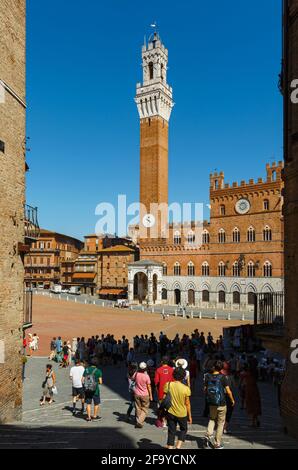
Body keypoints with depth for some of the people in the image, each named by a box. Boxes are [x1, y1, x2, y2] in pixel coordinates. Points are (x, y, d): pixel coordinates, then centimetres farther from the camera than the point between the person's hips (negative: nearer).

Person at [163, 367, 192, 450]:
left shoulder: (168, 385, -11)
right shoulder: (186, 388, -17)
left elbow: (164, 399, -5)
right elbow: (187, 404, -10)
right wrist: (190, 416, 3)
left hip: (170, 413, 2)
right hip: (182, 414, -1)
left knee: (171, 432, 15)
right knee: (183, 429, 23)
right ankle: (178, 446, 11)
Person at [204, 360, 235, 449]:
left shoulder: (208, 377, -5)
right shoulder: (223, 377, -13)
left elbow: (205, 390, 2)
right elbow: (228, 391, -11)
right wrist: (232, 400, 5)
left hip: (211, 403, 3)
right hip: (221, 403, -3)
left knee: (212, 419, 24)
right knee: (220, 423, 11)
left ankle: (208, 435, 6)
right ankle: (217, 444, 16)